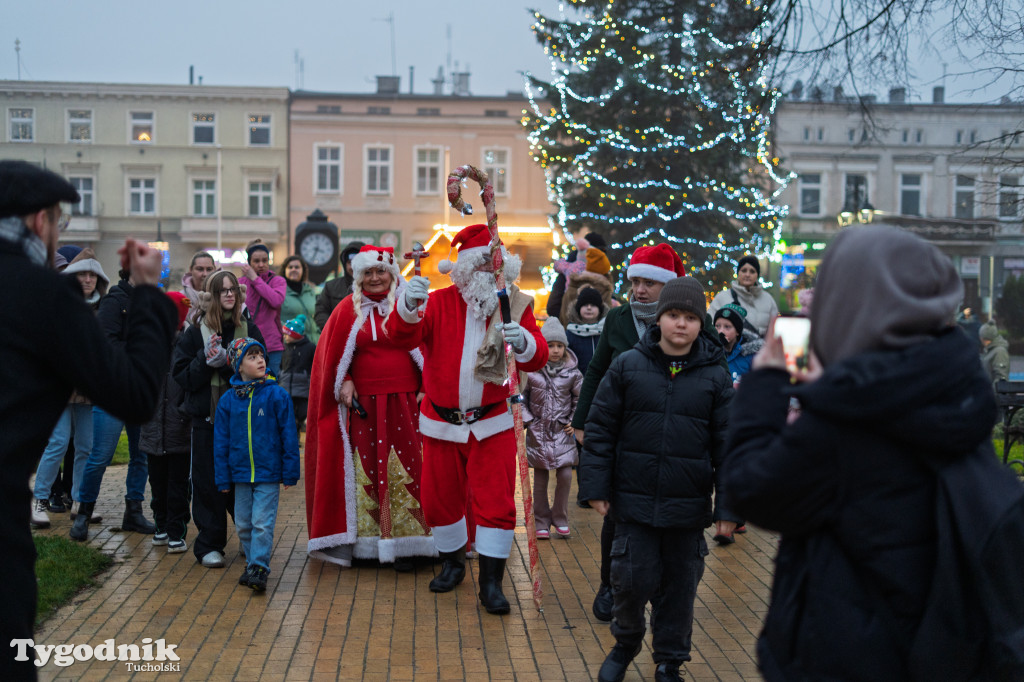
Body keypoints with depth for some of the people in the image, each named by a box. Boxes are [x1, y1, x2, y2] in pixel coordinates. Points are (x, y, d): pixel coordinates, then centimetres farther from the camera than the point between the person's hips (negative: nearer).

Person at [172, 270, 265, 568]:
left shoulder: (249, 329, 7)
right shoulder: (195, 332, 4)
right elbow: (182, 375, 1)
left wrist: (227, 361, -12)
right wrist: (206, 361, -15)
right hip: (207, 417, -1)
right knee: (208, 482, 3)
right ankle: (209, 545, 13)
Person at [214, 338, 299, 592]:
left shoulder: (276, 395, -6)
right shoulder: (228, 400, 2)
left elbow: (289, 436, -2)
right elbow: (221, 441, 7)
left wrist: (290, 473, -3)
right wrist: (223, 478, 6)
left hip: (268, 474, -3)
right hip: (241, 474, 4)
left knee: (262, 522, -8)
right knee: (243, 524, 11)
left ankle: (259, 568, -4)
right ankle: (252, 561, 26)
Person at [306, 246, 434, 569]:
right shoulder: (348, 310, 8)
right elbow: (332, 354, 13)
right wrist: (344, 383, -1)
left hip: (405, 401, -2)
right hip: (363, 403, 2)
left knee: (408, 468, -4)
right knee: (367, 467, 4)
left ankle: (406, 542, 3)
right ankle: (372, 541, 14)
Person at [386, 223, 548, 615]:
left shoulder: (515, 305, -2)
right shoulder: (439, 303, -4)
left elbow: (537, 359, -10)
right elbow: (403, 338, -18)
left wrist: (523, 343, -34)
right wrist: (408, 307, -40)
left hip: (491, 424, -1)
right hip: (441, 424, 1)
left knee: (496, 502, -2)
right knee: (439, 500, 12)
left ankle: (491, 581, 10)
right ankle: (453, 562, 35)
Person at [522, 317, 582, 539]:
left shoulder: (572, 373, -2)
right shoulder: (531, 371, -6)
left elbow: (581, 399, 12)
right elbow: (520, 398, 5)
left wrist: (575, 421, 4)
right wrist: (527, 420, -3)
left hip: (563, 431, 1)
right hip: (538, 431, 0)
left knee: (565, 475, -7)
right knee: (540, 479, 6)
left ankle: (560, 518, 12)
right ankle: (541, 522, 18)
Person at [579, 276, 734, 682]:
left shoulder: (715, 377, 0)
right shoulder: (627, 366, -2)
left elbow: (728, 444, 1)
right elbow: (600, 429, 1)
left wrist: (728, 503, -2)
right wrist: (595, 487, -2)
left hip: (688, 509, 1)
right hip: (634, 501, -1)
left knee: (680, 587, 10)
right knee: (633, 580, 3)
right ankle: (625, 643, 32)